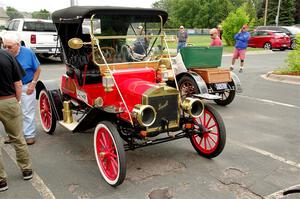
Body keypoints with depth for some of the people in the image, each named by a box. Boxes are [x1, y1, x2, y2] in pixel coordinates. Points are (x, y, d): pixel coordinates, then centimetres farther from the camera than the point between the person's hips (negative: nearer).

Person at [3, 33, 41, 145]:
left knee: (27, 113, 5)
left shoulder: (28, 53, -14)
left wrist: (33, 84, -8)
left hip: (26, 87, -3)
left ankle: (29, 135, 18)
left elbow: (37, 69, -3)